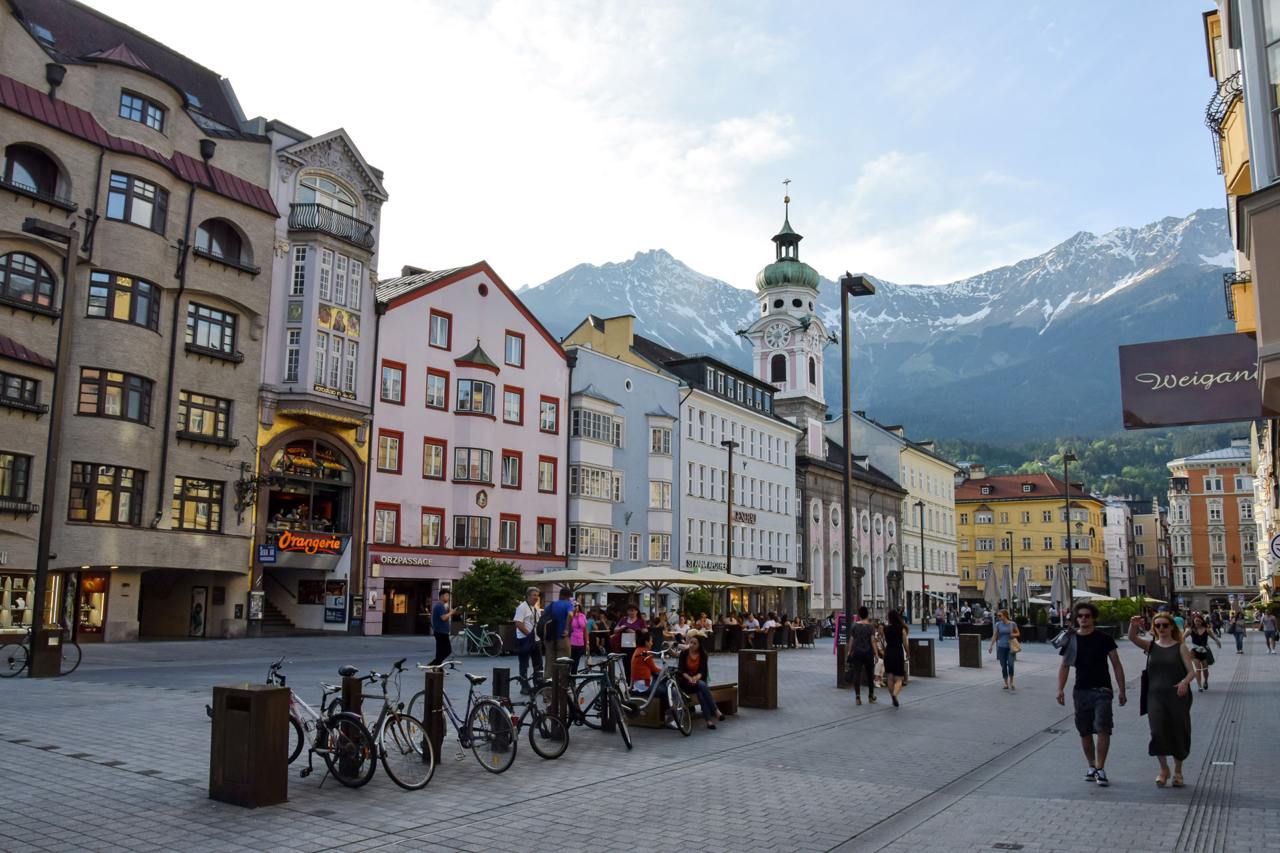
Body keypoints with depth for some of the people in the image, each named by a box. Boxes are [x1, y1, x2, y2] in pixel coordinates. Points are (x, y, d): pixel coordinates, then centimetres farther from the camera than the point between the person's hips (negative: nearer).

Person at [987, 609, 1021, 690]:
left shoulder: (1012, 624, -1)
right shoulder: (998, 624, 0)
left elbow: (1018, 633, 11)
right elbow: (994, 636, 1)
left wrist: (1014, 635, -11)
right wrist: (991, 646, -4)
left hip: (1010, 647, -1)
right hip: (1001, 647, 1)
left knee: (1010, 664, -12)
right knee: (1003, 666, 4)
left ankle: (1011, 682, 5)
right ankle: (1006, 683, 15)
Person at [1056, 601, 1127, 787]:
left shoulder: (1104, 639, -1)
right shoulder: (1071, 640, 4)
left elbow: (1116, 665, 3)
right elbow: (1064, 666, 8)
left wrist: (1121, 690, -2)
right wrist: (1060, 690, -1)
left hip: (1102, 690, -3)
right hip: (1081, 691, 3)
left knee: (1103, 729, -13)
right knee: (1085, 732, 9)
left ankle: (1100, 769, -6)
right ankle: (1091, 766, 23)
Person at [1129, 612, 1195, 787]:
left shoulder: (1180, 648, 0)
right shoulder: (1151, 646, 5)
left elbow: (1191, 671, -5)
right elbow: (1132, 638, -12)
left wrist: (1185, 681, -27)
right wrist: (1133, 626, -34)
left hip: (1177, 696, -1)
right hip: (1155, 696, 1)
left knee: (1178, 733, 7)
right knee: (1158, 732, -11)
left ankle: (1177, 771, 28)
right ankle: (1163, 768, 9)